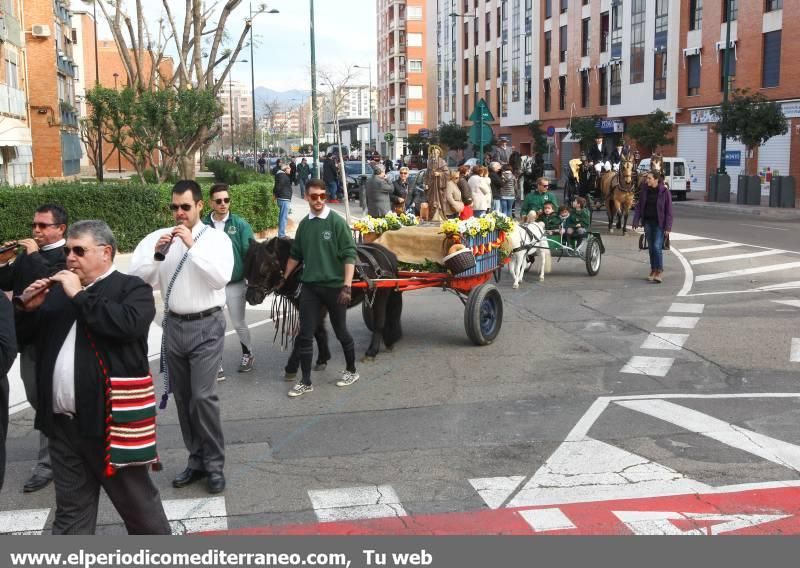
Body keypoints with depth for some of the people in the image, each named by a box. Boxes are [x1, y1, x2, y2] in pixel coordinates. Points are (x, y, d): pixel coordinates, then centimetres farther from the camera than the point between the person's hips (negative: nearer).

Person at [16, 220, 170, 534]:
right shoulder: (59, 291, 14)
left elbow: (127, 323, -25)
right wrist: (28, 308, -1)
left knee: (138, 502, 9)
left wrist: (80, 296, -17)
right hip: (63, 423, 6)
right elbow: (23, 337, 19)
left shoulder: (132, 288, -4)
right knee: (70, 510, 15)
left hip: (112, 420, -6)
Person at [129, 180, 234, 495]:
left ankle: (214, 464, 3)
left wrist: (192, 245, -22)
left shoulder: (216, 238, -5)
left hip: (206, 326, -4)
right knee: (182, 398, 12)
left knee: (203, 396, -11)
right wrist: (156, 251, -16)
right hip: (173, 325, 4)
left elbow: (221, 278, -20)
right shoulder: (160, 237, 4)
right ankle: (196, 459, 25)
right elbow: (139, 277, -1)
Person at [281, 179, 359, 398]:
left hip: (334, 286, -4)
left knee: (340, 331, 9)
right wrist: (285, 279, 15)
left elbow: (349, 255, -12)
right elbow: (295, 255, 16)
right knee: (305, 334, 1)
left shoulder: (337, 222, -8)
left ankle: (351, 371, 29)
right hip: (310, 287, 4)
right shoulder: (304, 224, 5)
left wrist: (347, 286, -19)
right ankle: (306, 381, 10)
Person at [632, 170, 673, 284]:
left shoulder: (664, 192, -10)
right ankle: (653, 270, 19)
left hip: (659, 223, -5)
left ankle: (659, 272, -5)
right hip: (648, 222, 5)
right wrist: (636, 221, -1)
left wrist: (668, 227, -13)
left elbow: (669, 211, -9)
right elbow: (639, 206, 8)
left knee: (657, 246, -12)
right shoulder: (644, 190, 2)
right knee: (651, 247, 10)